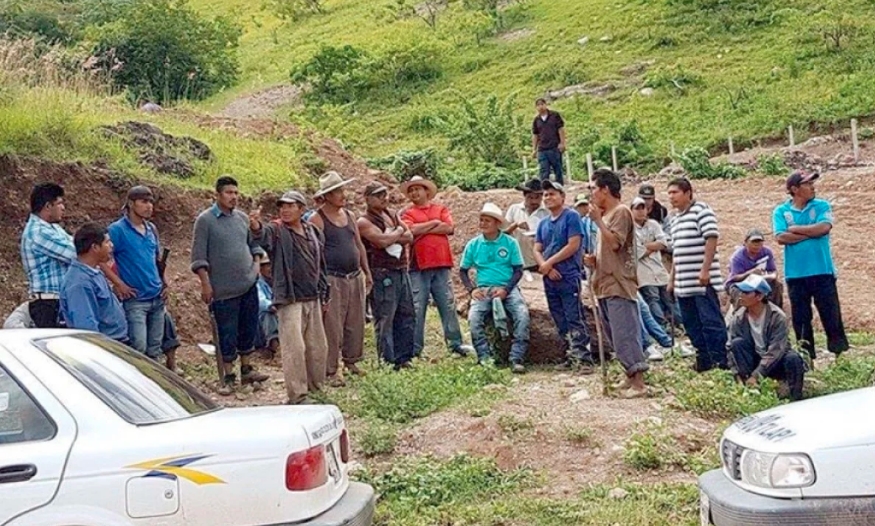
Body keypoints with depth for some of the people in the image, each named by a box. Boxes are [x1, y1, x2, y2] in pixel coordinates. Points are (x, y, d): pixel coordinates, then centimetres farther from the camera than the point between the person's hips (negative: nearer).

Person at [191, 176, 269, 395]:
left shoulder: (243, 218, 8)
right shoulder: (205, 220, -9)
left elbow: (254, 244, 19)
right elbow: (198, 257, -9)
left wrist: (256, 265, 3)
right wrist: (206, 284, -13)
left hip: (249, 284, 6)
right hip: (224, 289, -5)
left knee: (249, 329, 13)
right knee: (227, 333, 2)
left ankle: (246, 369, 28)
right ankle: (228, 376, 13)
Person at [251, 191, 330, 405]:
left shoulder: (314, 232, 11)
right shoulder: (277, 231, -6)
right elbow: (264, 237, -31)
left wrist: (325, 294, 19)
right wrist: (256, 228, -55)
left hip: (313, 299, 6)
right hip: (290, 300, -6)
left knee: (318, 348, 13)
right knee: (294, 349, -9)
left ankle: (314, 388, 29)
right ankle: (297, 396, -3)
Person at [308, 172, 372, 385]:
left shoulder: (349, 215, 12)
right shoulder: (317, 220, -10)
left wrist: (367, 273, 19)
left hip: (355, 278, 7)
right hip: (333, 280, -7)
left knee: (356, 323, 13)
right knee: (333, 327, -3)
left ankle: (351, 360, 30)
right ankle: (331, 370, 5)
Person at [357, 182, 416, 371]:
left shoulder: (393, 214, 15)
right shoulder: (364, 222, -7)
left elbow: (409, 236, 6)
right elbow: (382, 241, -21)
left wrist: (391, 236, -10)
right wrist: (398, 232, -4)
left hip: (402, 272, 8)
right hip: (383, 275, -8)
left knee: (407, 316, 11)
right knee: (384, 321, -4)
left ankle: (403, 359, 20)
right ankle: (387, 362, 1)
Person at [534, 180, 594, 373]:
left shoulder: (571, 217, -3)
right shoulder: (543, 223, 17)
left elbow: (573, 245, -12)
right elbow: (537, 250, 12)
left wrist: (549, 262, -10)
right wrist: (546, 267, -8)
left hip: (568, 276, -7)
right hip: (550, 279, 7)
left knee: (574, 320, -12)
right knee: (561, 323, 9)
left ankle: (584, 359, -13)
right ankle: (571, 357, 16)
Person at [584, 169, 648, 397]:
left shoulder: (621, 212, -9)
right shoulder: (607, 214, 19)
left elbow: (614, 243, -21)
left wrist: (598, 220, -18)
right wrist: (595, 259, 9)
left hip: (618, 285, -10)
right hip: (606, 285, 10)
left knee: (624, 335, -12)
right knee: (615, 335, 12)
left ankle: (638, 384, -11)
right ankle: (632, 376, 20)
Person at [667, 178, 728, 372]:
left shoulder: (701, 210, -5)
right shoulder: (675, 219, 20)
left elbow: (711, 239, -14)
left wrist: (705, 269, -20)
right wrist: (672, 278, 21)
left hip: (702, 281, -8)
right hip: (683, 283, 9)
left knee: (711, 321, -7)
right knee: (692, 324, 9)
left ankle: (721, 362, -3)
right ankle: (704, 361, 15)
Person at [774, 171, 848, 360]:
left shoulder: (822, 206, 5)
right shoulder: (781, 211, 5)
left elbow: (824, 227, -13)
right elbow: (781, 237, -9)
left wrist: (795, 229, -6)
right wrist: (811, 233, -9)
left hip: (823, 271, 0)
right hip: (795, 273, 1)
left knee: (831, 313, 0)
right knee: (800, 317, 5)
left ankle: (840, 351, 7)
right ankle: (806, 355, 14)